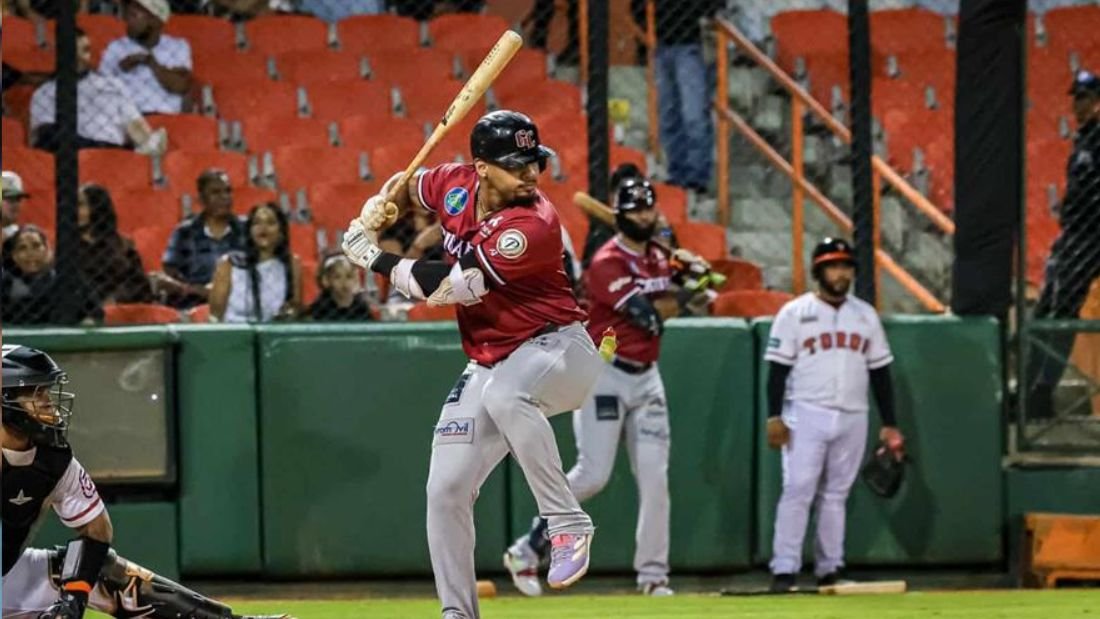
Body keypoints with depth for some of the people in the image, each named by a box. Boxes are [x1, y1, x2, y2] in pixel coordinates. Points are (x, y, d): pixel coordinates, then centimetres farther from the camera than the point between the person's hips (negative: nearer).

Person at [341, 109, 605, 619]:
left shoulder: (534, 225, -25)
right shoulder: (455, 186, -3)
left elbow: (445, 286, -26)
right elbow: (406, 189, 21)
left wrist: (371, 257, -14)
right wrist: (375, 213, -2)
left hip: (557, 348, -7)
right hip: (489, 363, 7)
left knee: (504, 394, -41)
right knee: (445, 489, 1)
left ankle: (567, 524, -31)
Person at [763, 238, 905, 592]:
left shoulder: (865, 315, 12)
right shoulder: (795, 313, 1)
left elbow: (880, 372, 13)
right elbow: (778, 367, -3)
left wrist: (889, 424, 9)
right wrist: (774, 417, -11)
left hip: (852, 418, 4)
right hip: (806, 415, -4)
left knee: (836, 495, 7)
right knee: (798, 490, -11)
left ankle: (830, 570, 11)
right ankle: (784, 570, -13)